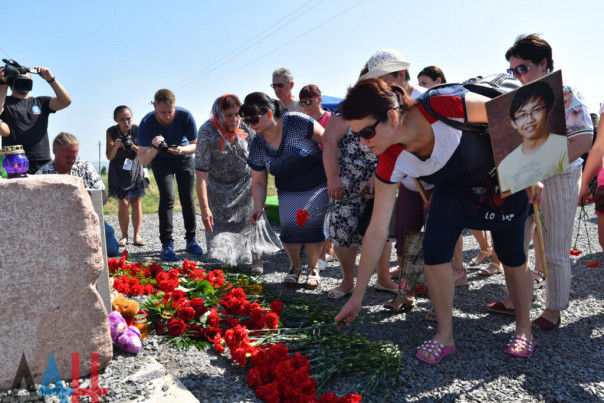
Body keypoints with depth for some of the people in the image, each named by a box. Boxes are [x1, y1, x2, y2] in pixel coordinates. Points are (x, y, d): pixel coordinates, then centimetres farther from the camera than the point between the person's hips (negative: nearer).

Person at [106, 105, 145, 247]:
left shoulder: (137, 130, -13)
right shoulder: (111, 132, -13)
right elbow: (109, 156, -14)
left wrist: (134, 147, -29)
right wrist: (115, 147, -34)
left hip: (134, 169, 1)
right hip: (119, 170, -1)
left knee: (136, 201, 0)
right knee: (123, 203, -4)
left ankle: (137, 235, 6)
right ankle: (124, 235, 7)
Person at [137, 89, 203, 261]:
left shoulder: (185, 116, -28)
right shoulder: (146, 123, -28)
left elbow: (195, 145, -18)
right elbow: (142, 160, -28)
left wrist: (182, 150, -39)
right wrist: (154, 149, -48)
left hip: (184, 159, 1)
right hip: (161, 161, -1)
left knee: (188, 199, 0)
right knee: (167, 198, -15)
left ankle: (191, 240, 12)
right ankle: (166, 244, -10)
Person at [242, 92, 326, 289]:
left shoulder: (296, 122, -18)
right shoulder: (257, 146, -5)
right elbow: (258, 182, 2)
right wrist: (258, 206, -13)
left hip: (318, 185, -3)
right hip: (288, 192, 3)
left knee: (312, 225, -15)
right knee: (289, 223, -15)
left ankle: (313, 268, 11)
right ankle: (294, 266, 12)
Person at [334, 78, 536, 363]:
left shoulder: (447, 107, -39)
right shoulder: (391, 165, -26)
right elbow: (376, 232, -21)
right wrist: (357, 296, -17)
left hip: (503, 180, -2)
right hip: (454, 190, 2)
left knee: (512, 256, 3)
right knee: (434, 249, -15)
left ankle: (524, 329, 27)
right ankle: (445, 335, 3)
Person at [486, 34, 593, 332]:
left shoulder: (565, 94, -11)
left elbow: (583, 140, -18)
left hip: (558, 180, -6)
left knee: (555, 251, 3)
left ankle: (554, 310, 19)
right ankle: (515, 300, 26)